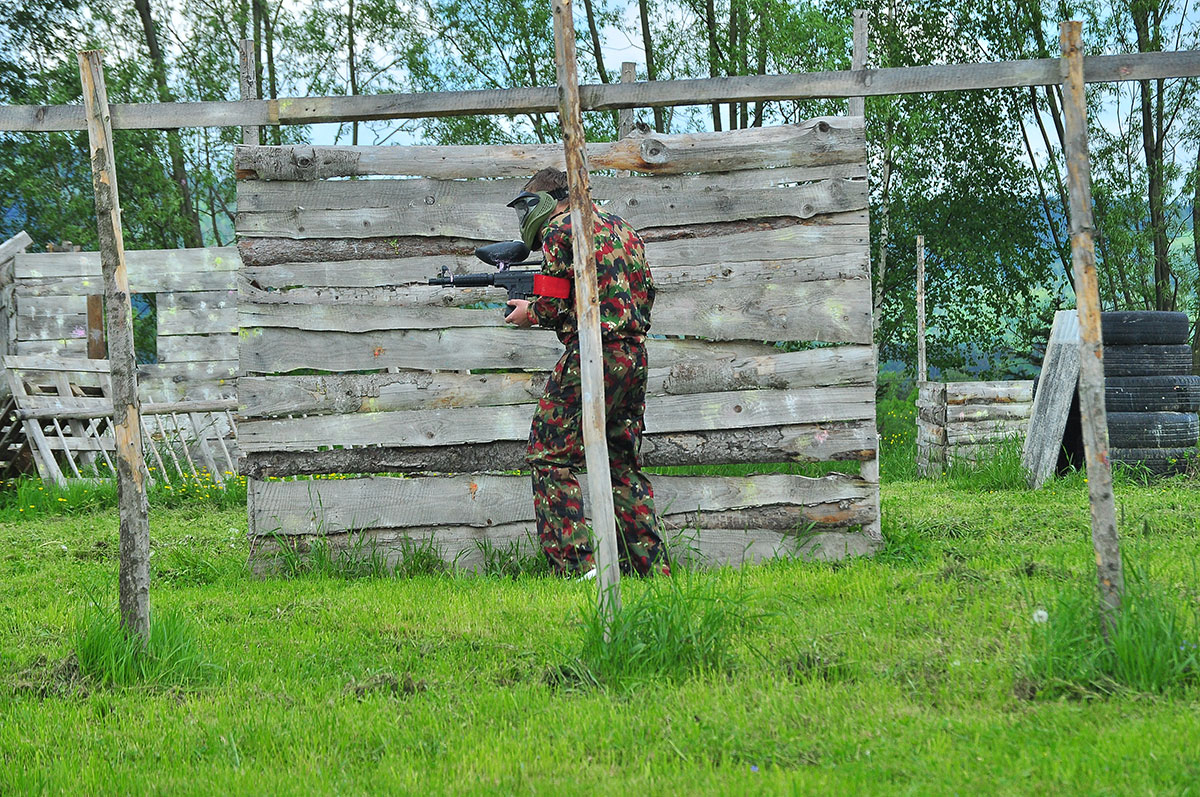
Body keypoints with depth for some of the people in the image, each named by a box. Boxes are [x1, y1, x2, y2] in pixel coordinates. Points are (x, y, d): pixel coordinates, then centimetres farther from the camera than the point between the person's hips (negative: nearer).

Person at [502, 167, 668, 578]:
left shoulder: (560, 230, -4)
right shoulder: (620, 226, 20)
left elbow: (554, 308, -11)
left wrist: (529, 313, 11)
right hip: (635, 356, 8)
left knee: (550, 459, -2)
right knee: (624, 466, 15)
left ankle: (576, 566, -12)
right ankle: (653, 569, 11)